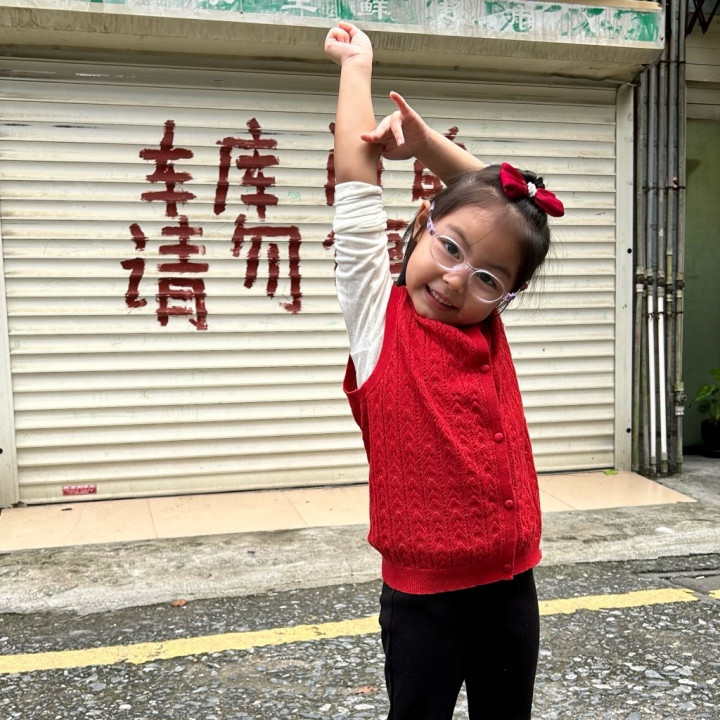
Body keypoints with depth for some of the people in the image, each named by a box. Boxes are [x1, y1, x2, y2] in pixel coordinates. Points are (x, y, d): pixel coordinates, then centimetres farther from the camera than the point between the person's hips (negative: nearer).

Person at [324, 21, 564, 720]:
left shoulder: (487, 328, 2)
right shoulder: (378, 318, -8)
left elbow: (502, 198, 12)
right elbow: (358, 179, -6)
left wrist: (423, 139, 3)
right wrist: (356, 65, 5)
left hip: (511, 586, 4)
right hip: (424, 595, -4)